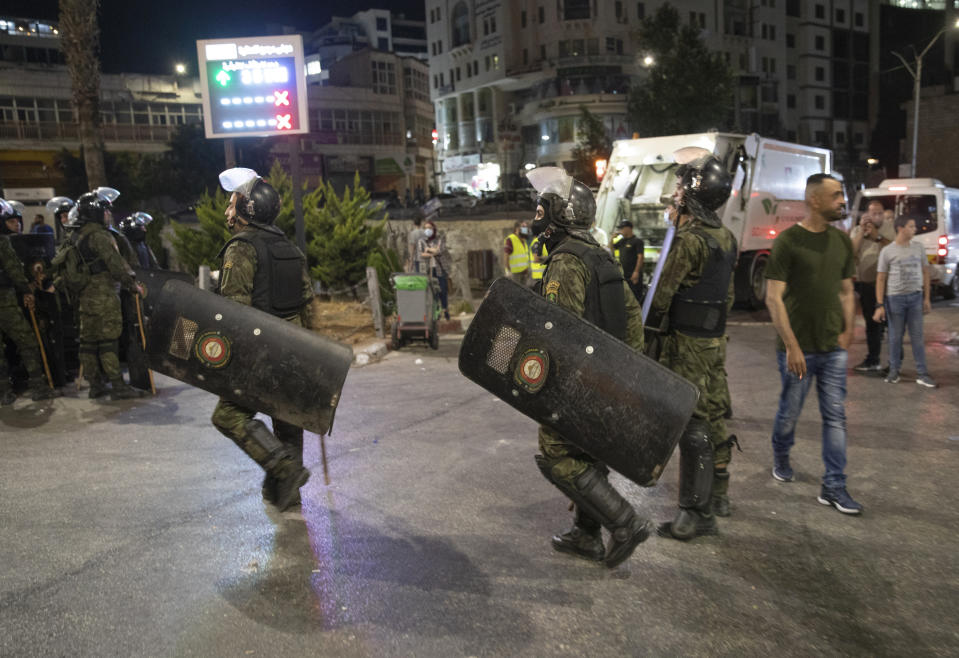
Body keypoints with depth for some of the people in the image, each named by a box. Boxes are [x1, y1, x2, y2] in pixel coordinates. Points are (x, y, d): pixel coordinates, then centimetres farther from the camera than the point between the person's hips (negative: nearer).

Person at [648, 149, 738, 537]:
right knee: (713, 414, 17)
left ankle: (696, 512, 2)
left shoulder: (689, 240, -18)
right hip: (716, 340, 9)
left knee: (691, 423, -4)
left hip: (687, 344, -9)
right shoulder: (725, 237, 10)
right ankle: (718, 496, 30)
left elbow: (662, 295, -15)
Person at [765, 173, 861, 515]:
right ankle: (780, 456, 38)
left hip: (833, 348, 5)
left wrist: (847, 332, 6)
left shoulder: (842, 240, 9)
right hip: (798, 348, -5)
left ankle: (834, 487, 11)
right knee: (790, 412, 10)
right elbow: (773, 298, -13)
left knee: (835, 416, 4)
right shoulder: (788, 240, -10)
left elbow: (846, 292, 17)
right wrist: (792, 346, -17)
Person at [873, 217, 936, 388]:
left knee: (917, 336, 5)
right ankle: (894, 370, 18)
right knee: (895, 336, 5)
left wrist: (926, 298, 8)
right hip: (895, 297, -3)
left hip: (915, 296, 3)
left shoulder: (919, 248, 7)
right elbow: (881, 278, -3)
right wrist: (879, 305, -7)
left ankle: (921, 373, 9)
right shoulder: (888, 251, -3)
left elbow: (925, 272, 13)